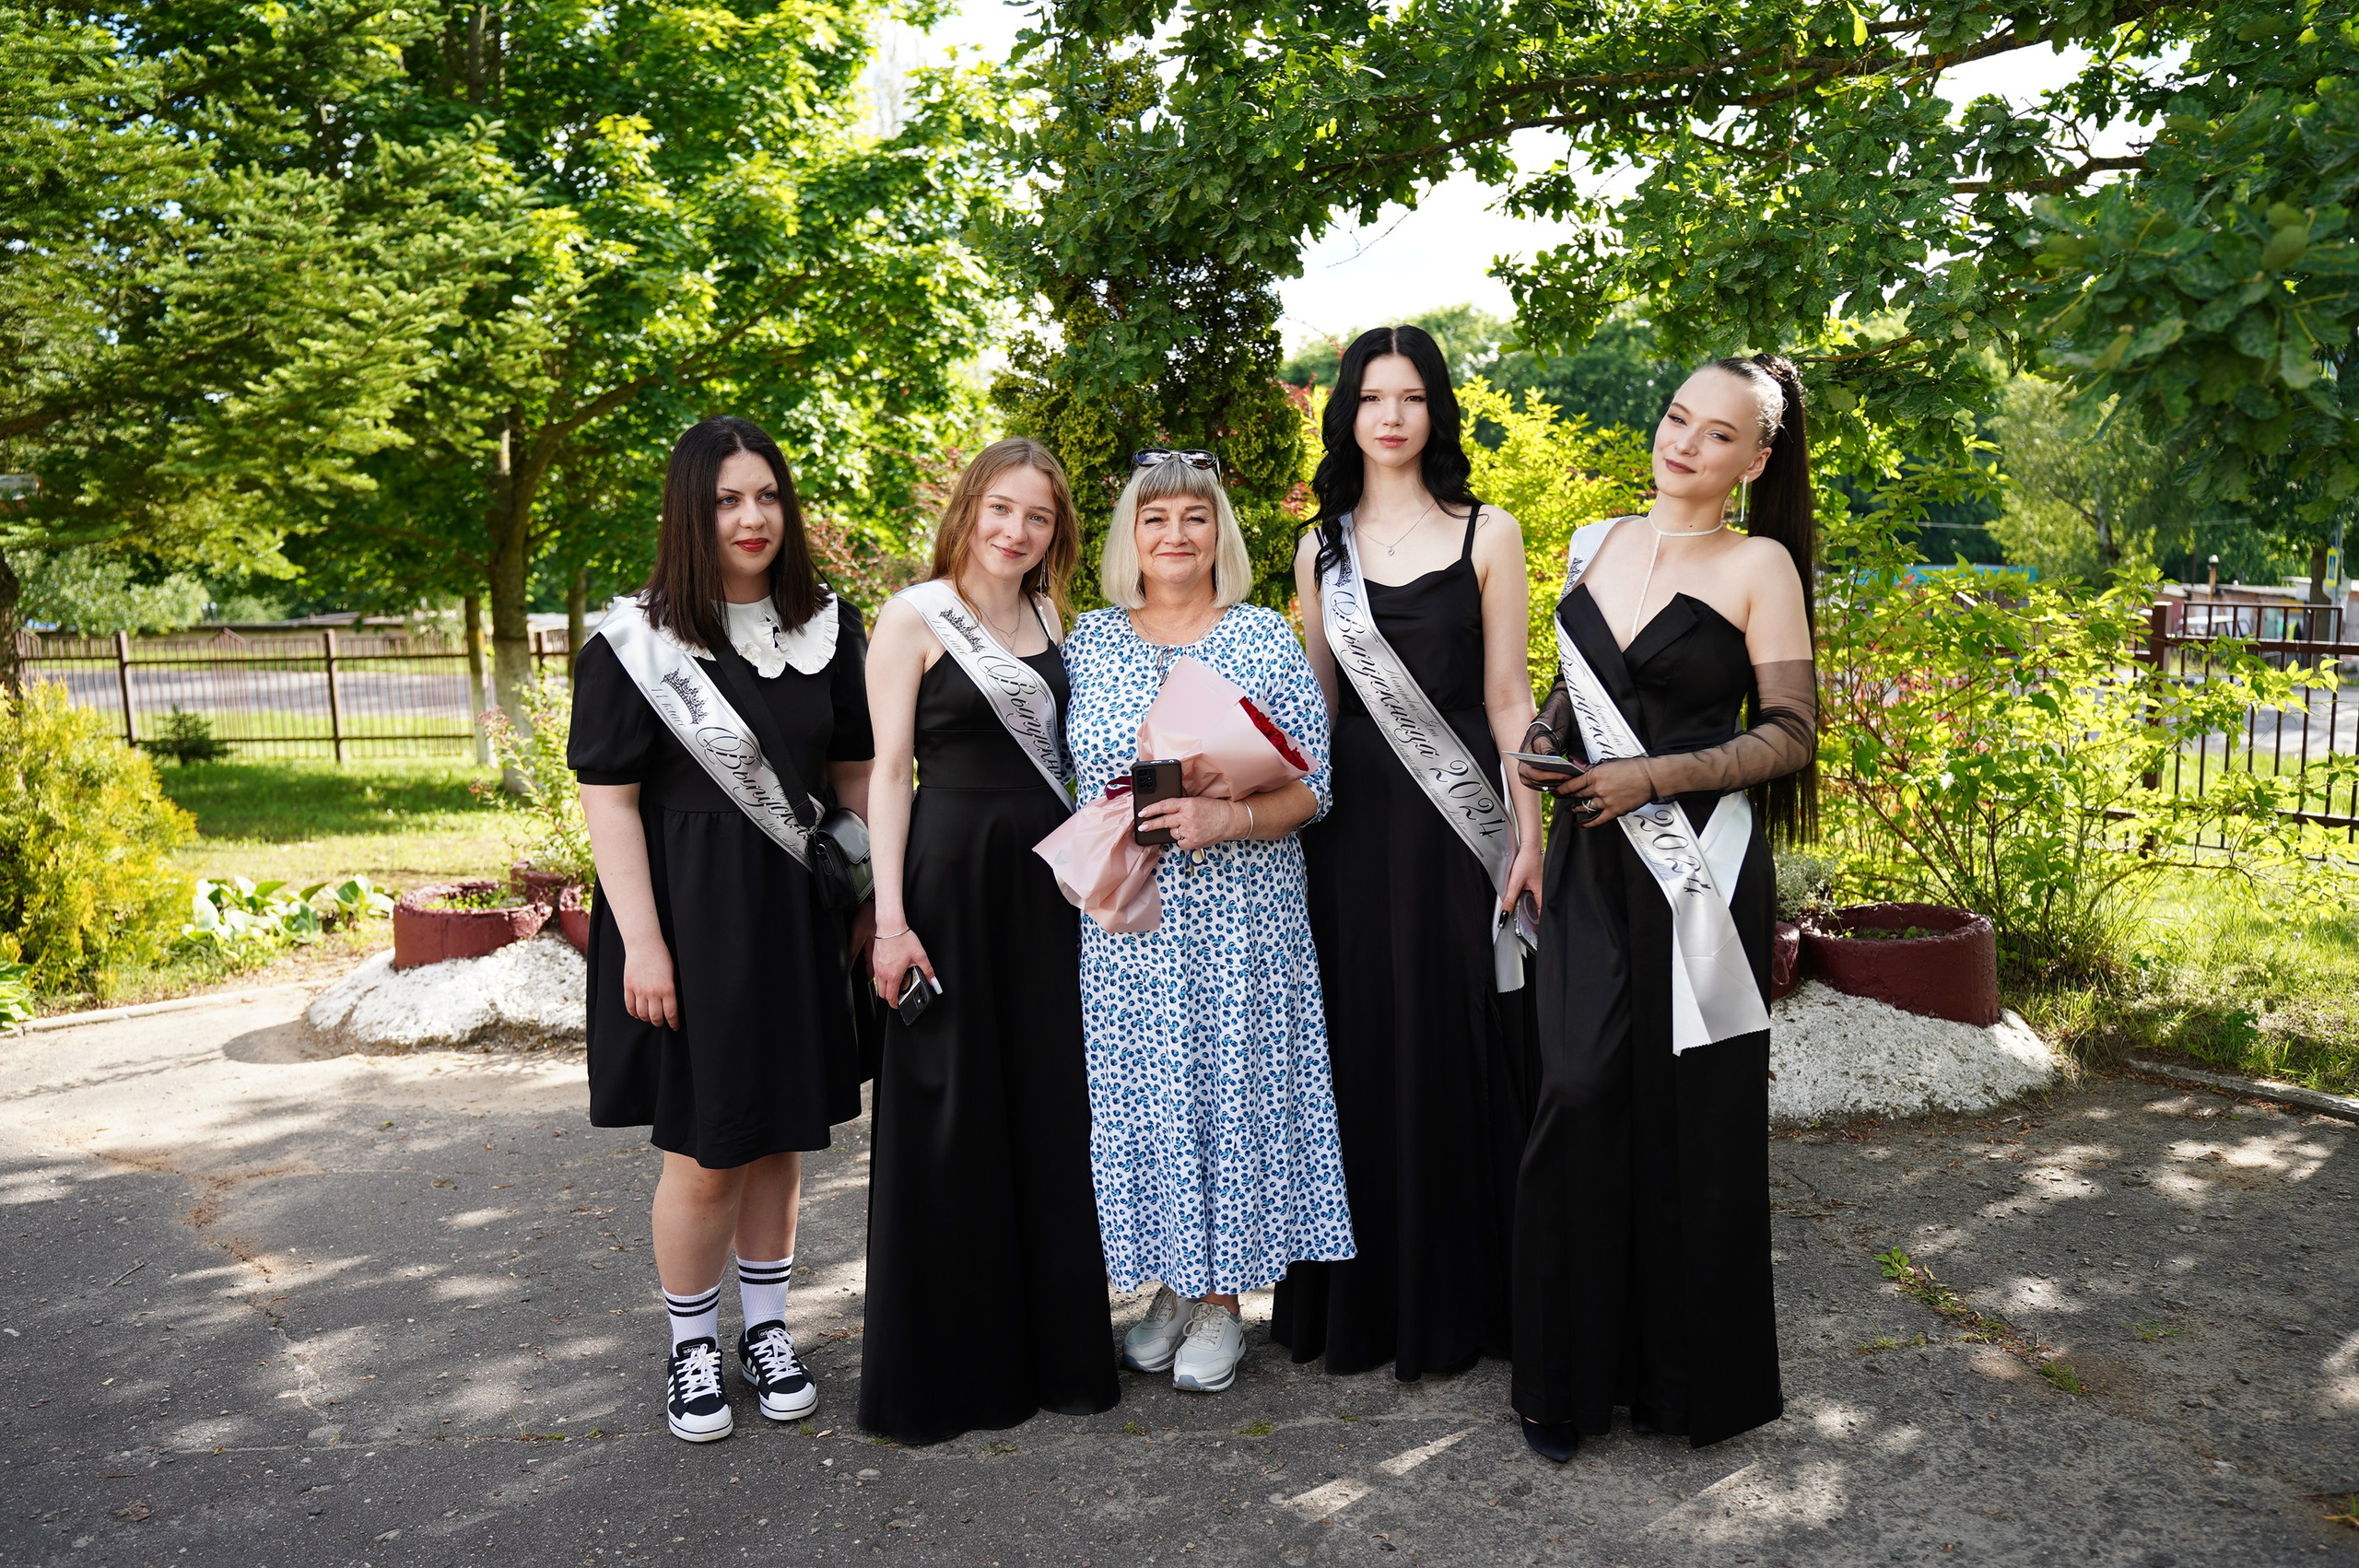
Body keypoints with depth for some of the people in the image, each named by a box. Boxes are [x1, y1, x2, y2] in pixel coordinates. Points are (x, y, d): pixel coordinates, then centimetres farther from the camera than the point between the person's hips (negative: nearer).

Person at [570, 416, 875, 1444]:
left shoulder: (827, 630, 4)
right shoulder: (635, 641, -8)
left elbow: (853, 772, 10)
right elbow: (608, 796, -10)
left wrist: (871, 897, 5)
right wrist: (642, 940, -15)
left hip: (796, 913, 4)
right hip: (688, 910, -4)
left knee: (780, 1135, 13)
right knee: (704, 1152, 4)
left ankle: (765, 1330, 30)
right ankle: (692, 1348, 25)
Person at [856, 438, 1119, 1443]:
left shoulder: (1047, 617, 13)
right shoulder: (914, 618, -3)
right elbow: (889, 769, -7)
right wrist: (890, 919, -14)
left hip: (1049, 878, 5)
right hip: (953, 876, -5)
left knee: (1053, 1104, 9)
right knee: (950, 1109, 1)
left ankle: (1056, 1341, 23)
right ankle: (943, 1367, 16)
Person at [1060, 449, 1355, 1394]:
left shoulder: (1264, 640, -1)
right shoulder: (1088, 642, 8)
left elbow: (1311, 788, -4)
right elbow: (1062, 772, 13)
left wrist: (1226, 818, -20)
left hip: (1239, 919, -2)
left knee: (1234, 1082, 2)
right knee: (1140, 1092, 7)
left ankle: (1221, 1300, 18)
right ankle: (1170, 1286, 25)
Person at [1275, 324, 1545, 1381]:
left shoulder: (1487, 534, 3)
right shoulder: (1321, 549, 11)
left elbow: (1508, 696, 0)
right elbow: (1317, 706, 12)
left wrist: (1527, 829, -8)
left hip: (1457, 821, -2)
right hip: (1354, 823, 2)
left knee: (1458, 1046, 1)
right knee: (1361, 1045, 5)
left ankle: (1460, 1298, 17)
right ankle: (1364, 1297, 19)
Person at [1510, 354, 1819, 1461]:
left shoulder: (1759, 566, -2)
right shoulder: (1595, 545, 12)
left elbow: (1791, 734, -6)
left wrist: (1652, 776, -15)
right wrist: (1540, 740, 2)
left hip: (1698, 866, -3)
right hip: (1590, 865, 4)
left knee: (1689, 1116, 3)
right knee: (1580, 1098, -1)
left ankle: (1690, 1376, 22)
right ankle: (1574, 1375, 14)